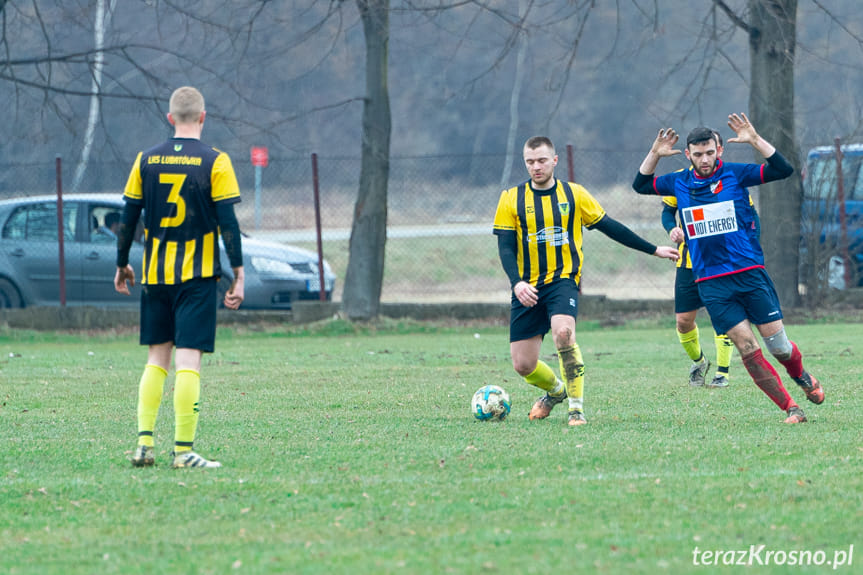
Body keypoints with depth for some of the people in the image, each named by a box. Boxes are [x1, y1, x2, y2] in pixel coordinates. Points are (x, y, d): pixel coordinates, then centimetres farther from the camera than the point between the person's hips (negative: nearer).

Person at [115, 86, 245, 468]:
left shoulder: (146, 161, 3)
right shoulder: (215, 162, -6)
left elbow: (128, 217, 7)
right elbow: (228, 222, -8)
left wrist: (122, 265, 19)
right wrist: (238, 275, -4)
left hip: (155, 274, 3)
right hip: (197, 275, -3)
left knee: (156, 358, 13)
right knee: (189, 361, -4)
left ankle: (144, 443, 4)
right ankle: (183, 450, -8)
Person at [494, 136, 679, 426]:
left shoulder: (574, 195, 4)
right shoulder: (511, 199, 3)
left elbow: (610, 227, 13)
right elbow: (505, 247, -2)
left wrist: (653, 250, 15)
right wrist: (517, 282, -20)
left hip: (563, 279, -2)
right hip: (527, 288, 2)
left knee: (563, 332, -32)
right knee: (523, 365, -1)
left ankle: (577, 407, -18)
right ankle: (555, 390, 34)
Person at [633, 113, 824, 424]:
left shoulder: (735, 174, 0)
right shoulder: (679, 182, 9)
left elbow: (783, 169, -8)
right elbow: (641, 184, 22)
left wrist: (754, 140, -17)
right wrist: (655, 154, 7)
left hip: (750, 273, -1)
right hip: (710, 282, 1)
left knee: (778, 345, -1)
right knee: (747, 348, -10)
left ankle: (802, 377, 33)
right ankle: (791, 408, -3)